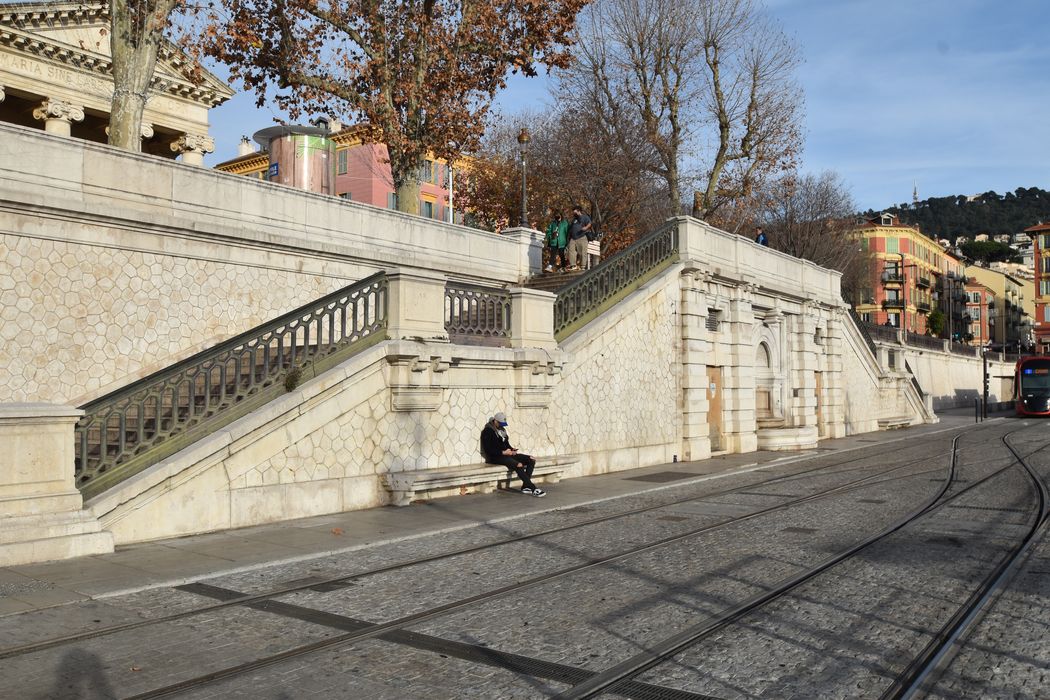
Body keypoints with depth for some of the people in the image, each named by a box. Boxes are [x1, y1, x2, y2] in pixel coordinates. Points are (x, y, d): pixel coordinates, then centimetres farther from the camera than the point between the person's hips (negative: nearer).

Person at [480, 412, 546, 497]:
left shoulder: (502, 429, 18)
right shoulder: (487, 431, -7)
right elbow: (488, 450, -15)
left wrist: (512, 450, 3)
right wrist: (503, 452, -20)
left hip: (506, 454, 9)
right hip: (495, 457, -9)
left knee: (531, 460, -7)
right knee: (519, 465, -32)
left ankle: (526, 487, -15)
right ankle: (534, 489, -28)